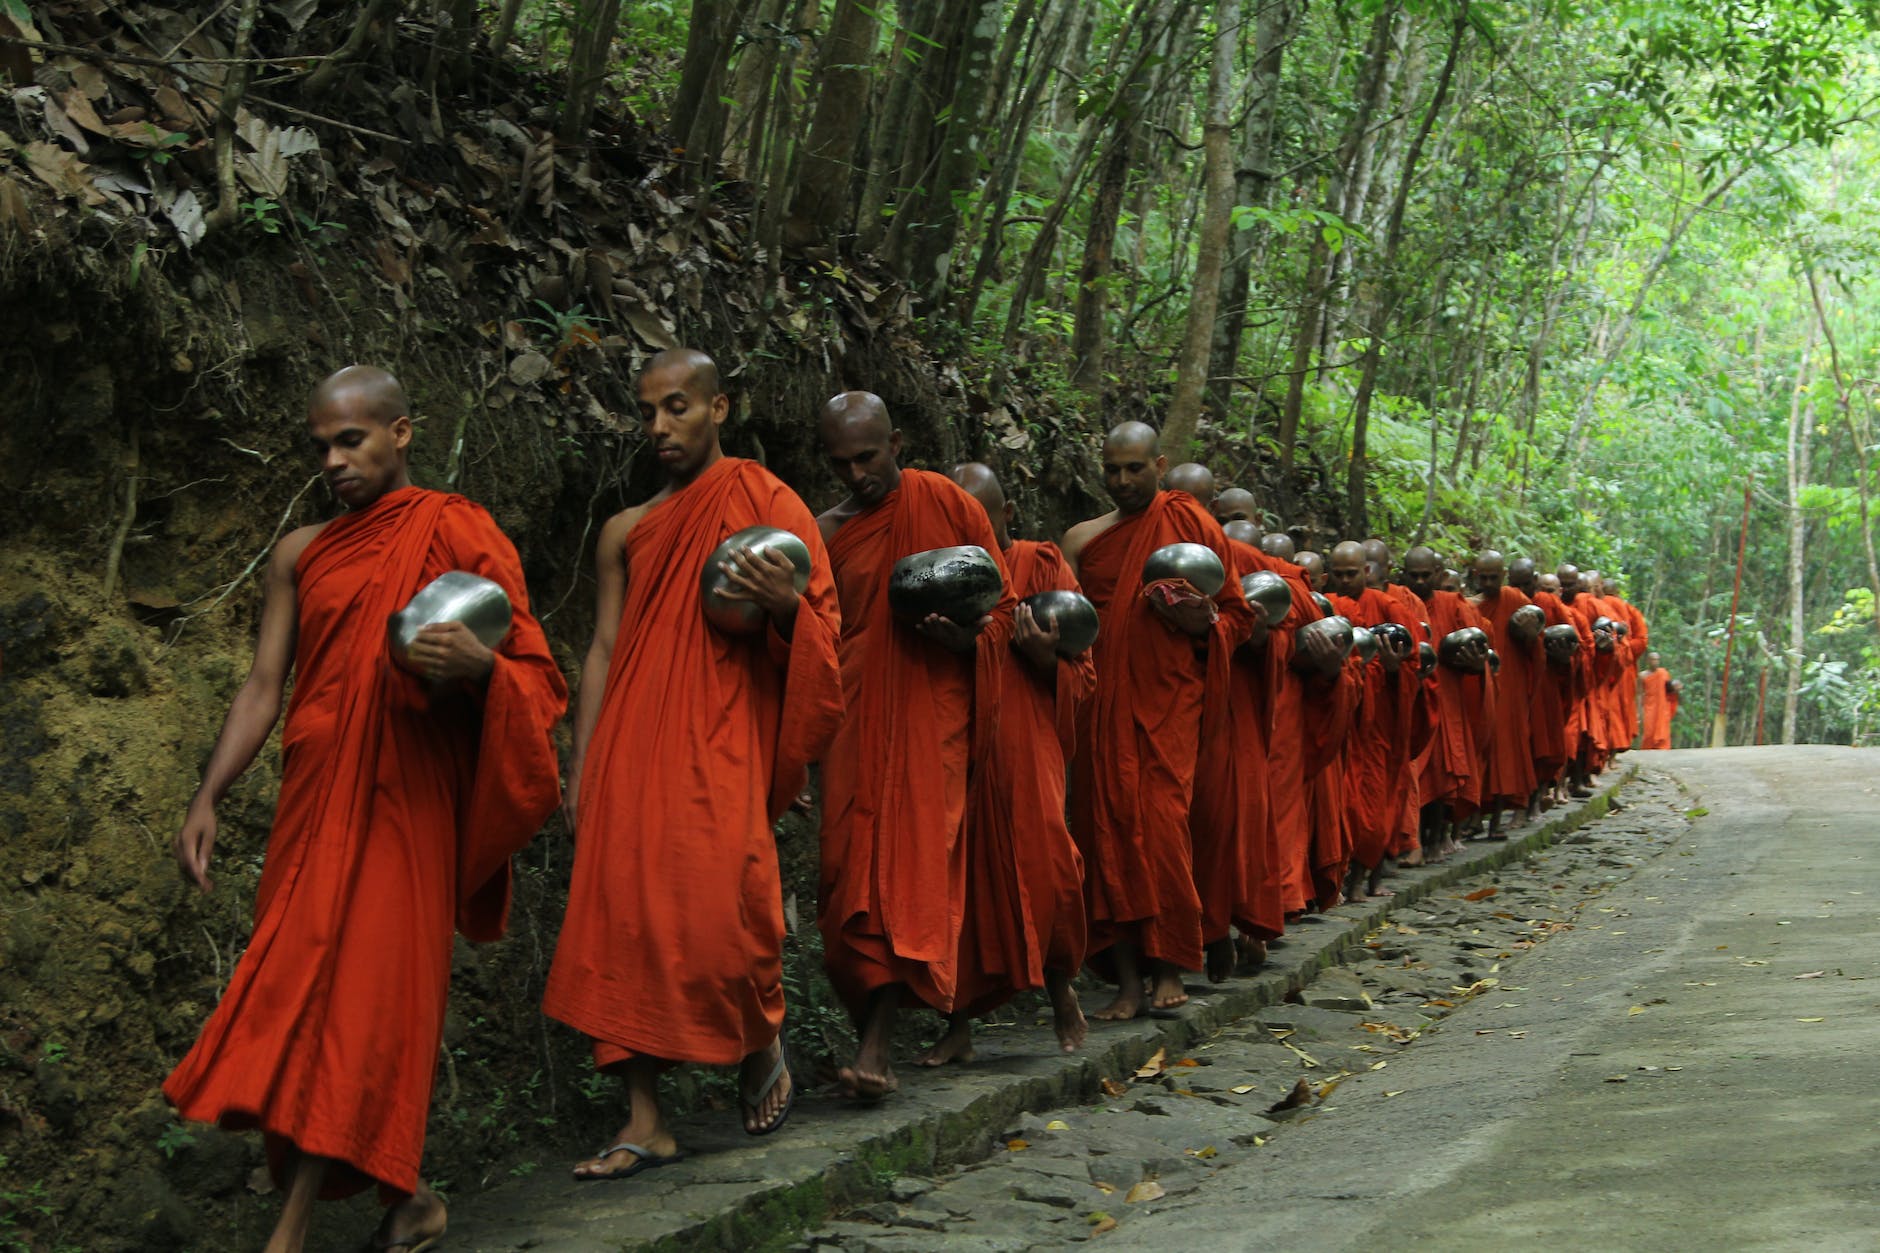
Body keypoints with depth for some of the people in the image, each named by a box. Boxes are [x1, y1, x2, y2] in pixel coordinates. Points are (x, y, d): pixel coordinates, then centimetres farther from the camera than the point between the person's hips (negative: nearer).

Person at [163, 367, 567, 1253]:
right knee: (302, 989, 3)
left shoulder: (458, 535, 3)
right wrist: (207, 798, 4)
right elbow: (263, 687, 13)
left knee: (359, 990, -11)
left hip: (404, 803, -5)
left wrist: (477, 665, -23)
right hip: (314, 802, 5)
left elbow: (532, 674, 0)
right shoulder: (301, 555, 15)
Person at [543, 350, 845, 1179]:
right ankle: (645, 1120, 2)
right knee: (623, 912, -3)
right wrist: (581, 768, 8)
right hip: (633, 747, 4)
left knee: (721, 904, -15)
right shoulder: (627, 532, 16)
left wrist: (783, 604, -19)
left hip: (722, 741, -4)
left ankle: (763, 1047, 17)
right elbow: (602, 651, 15)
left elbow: (818, 630, 5)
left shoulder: (769, 506, 6)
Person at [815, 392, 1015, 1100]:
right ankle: (872, 1029, 12)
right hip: (855, 721, 3)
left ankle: (876, 1047, -16)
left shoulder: (950, 505, 2)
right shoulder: (826, 534, 11)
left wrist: (965, 637, -15)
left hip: (931, 714, -3)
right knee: (852, 873, 0)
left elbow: (1002, 604, 7)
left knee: (915, 863, -12)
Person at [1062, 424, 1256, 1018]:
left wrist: (1201, 622, -13)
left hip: (1167, 701, -3)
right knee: (1107, 831, -1)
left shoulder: (1192, 524, 5)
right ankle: (1128, 981, 4)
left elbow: (1238, 613, 8)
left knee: (1162, 825, -11)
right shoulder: (1082, 539, 12)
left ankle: (1169, 969, 1)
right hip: (1102, 705, 3)